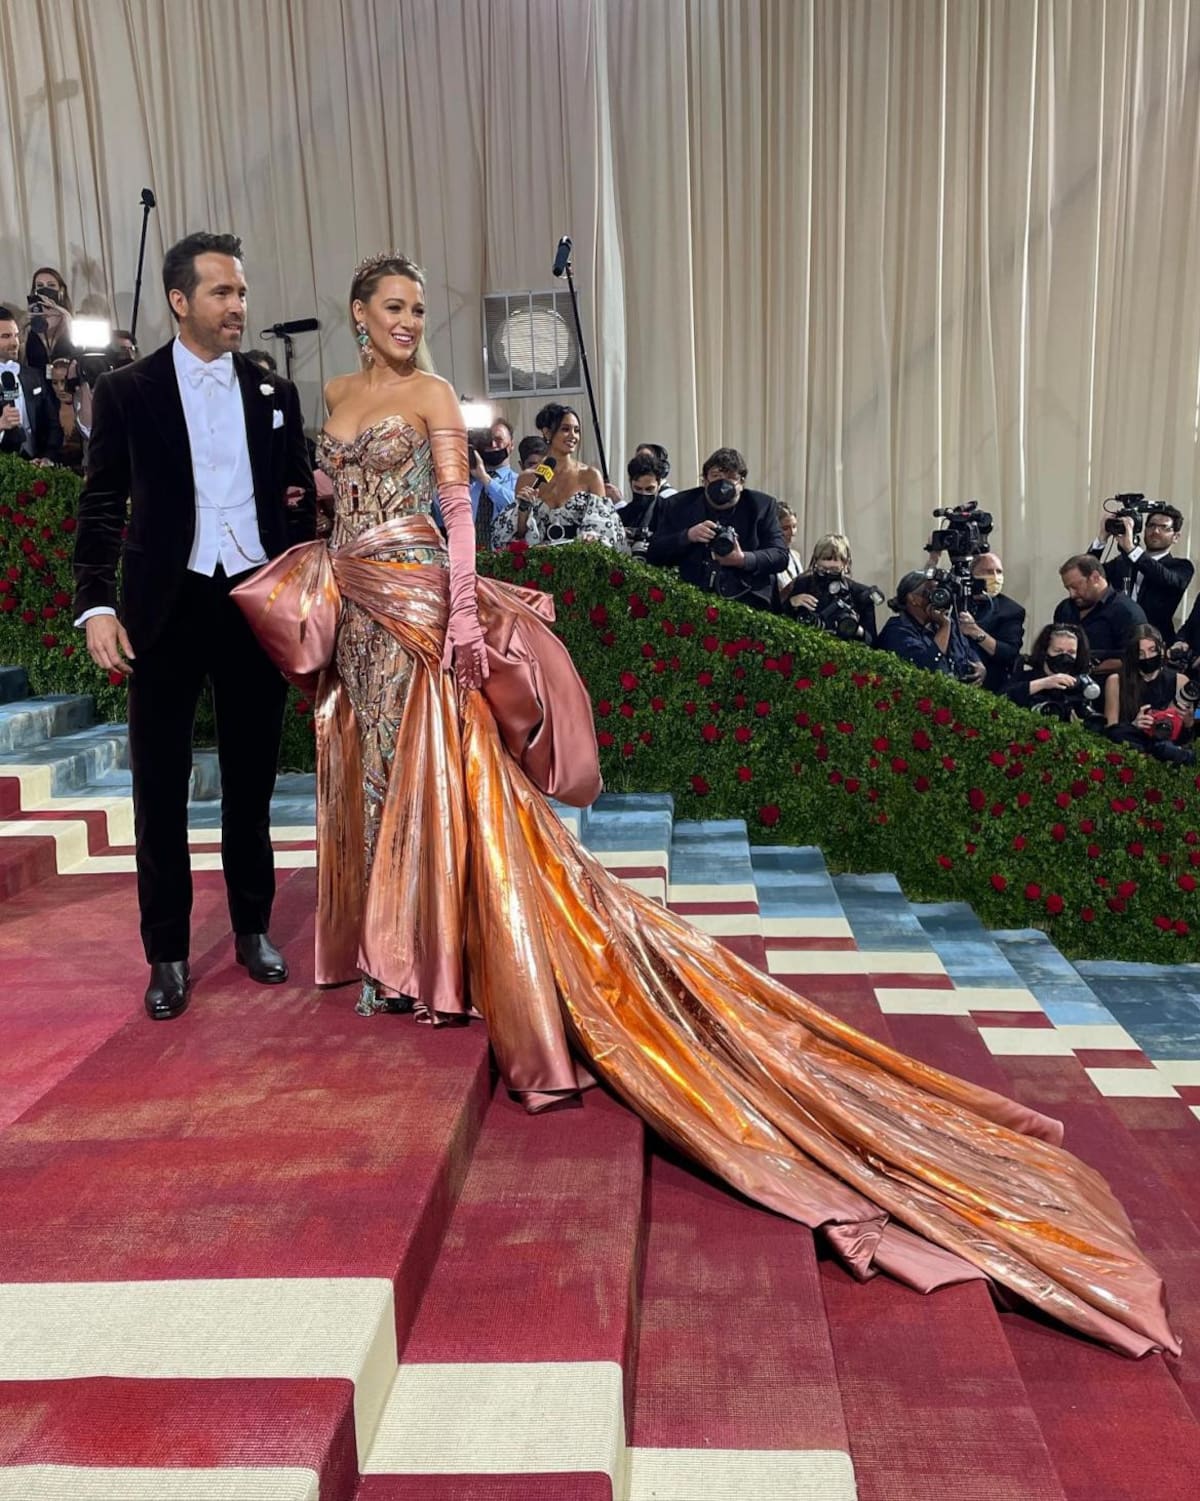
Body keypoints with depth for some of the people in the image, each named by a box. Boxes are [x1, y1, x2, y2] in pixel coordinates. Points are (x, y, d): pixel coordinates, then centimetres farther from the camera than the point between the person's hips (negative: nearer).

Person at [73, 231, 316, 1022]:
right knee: (161, 787, 4)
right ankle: (168, 952, 16)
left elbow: (300, 497, 12)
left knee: (252, 780, 11)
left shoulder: (275, 393, 9)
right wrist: (96, 605, -12)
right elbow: (102, 505, -1)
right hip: (168, 606, -2)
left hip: (257, 601, 2)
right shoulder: (128, 391, 1)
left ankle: (253, 928, 27)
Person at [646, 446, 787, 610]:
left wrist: (744, 560, -15)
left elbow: (780, 555, 4)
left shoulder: (763, 505, 10)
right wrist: (687, 536, -12)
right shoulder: (679, 505, 10)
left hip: (745, 601, 0)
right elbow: (653, 555, 5)